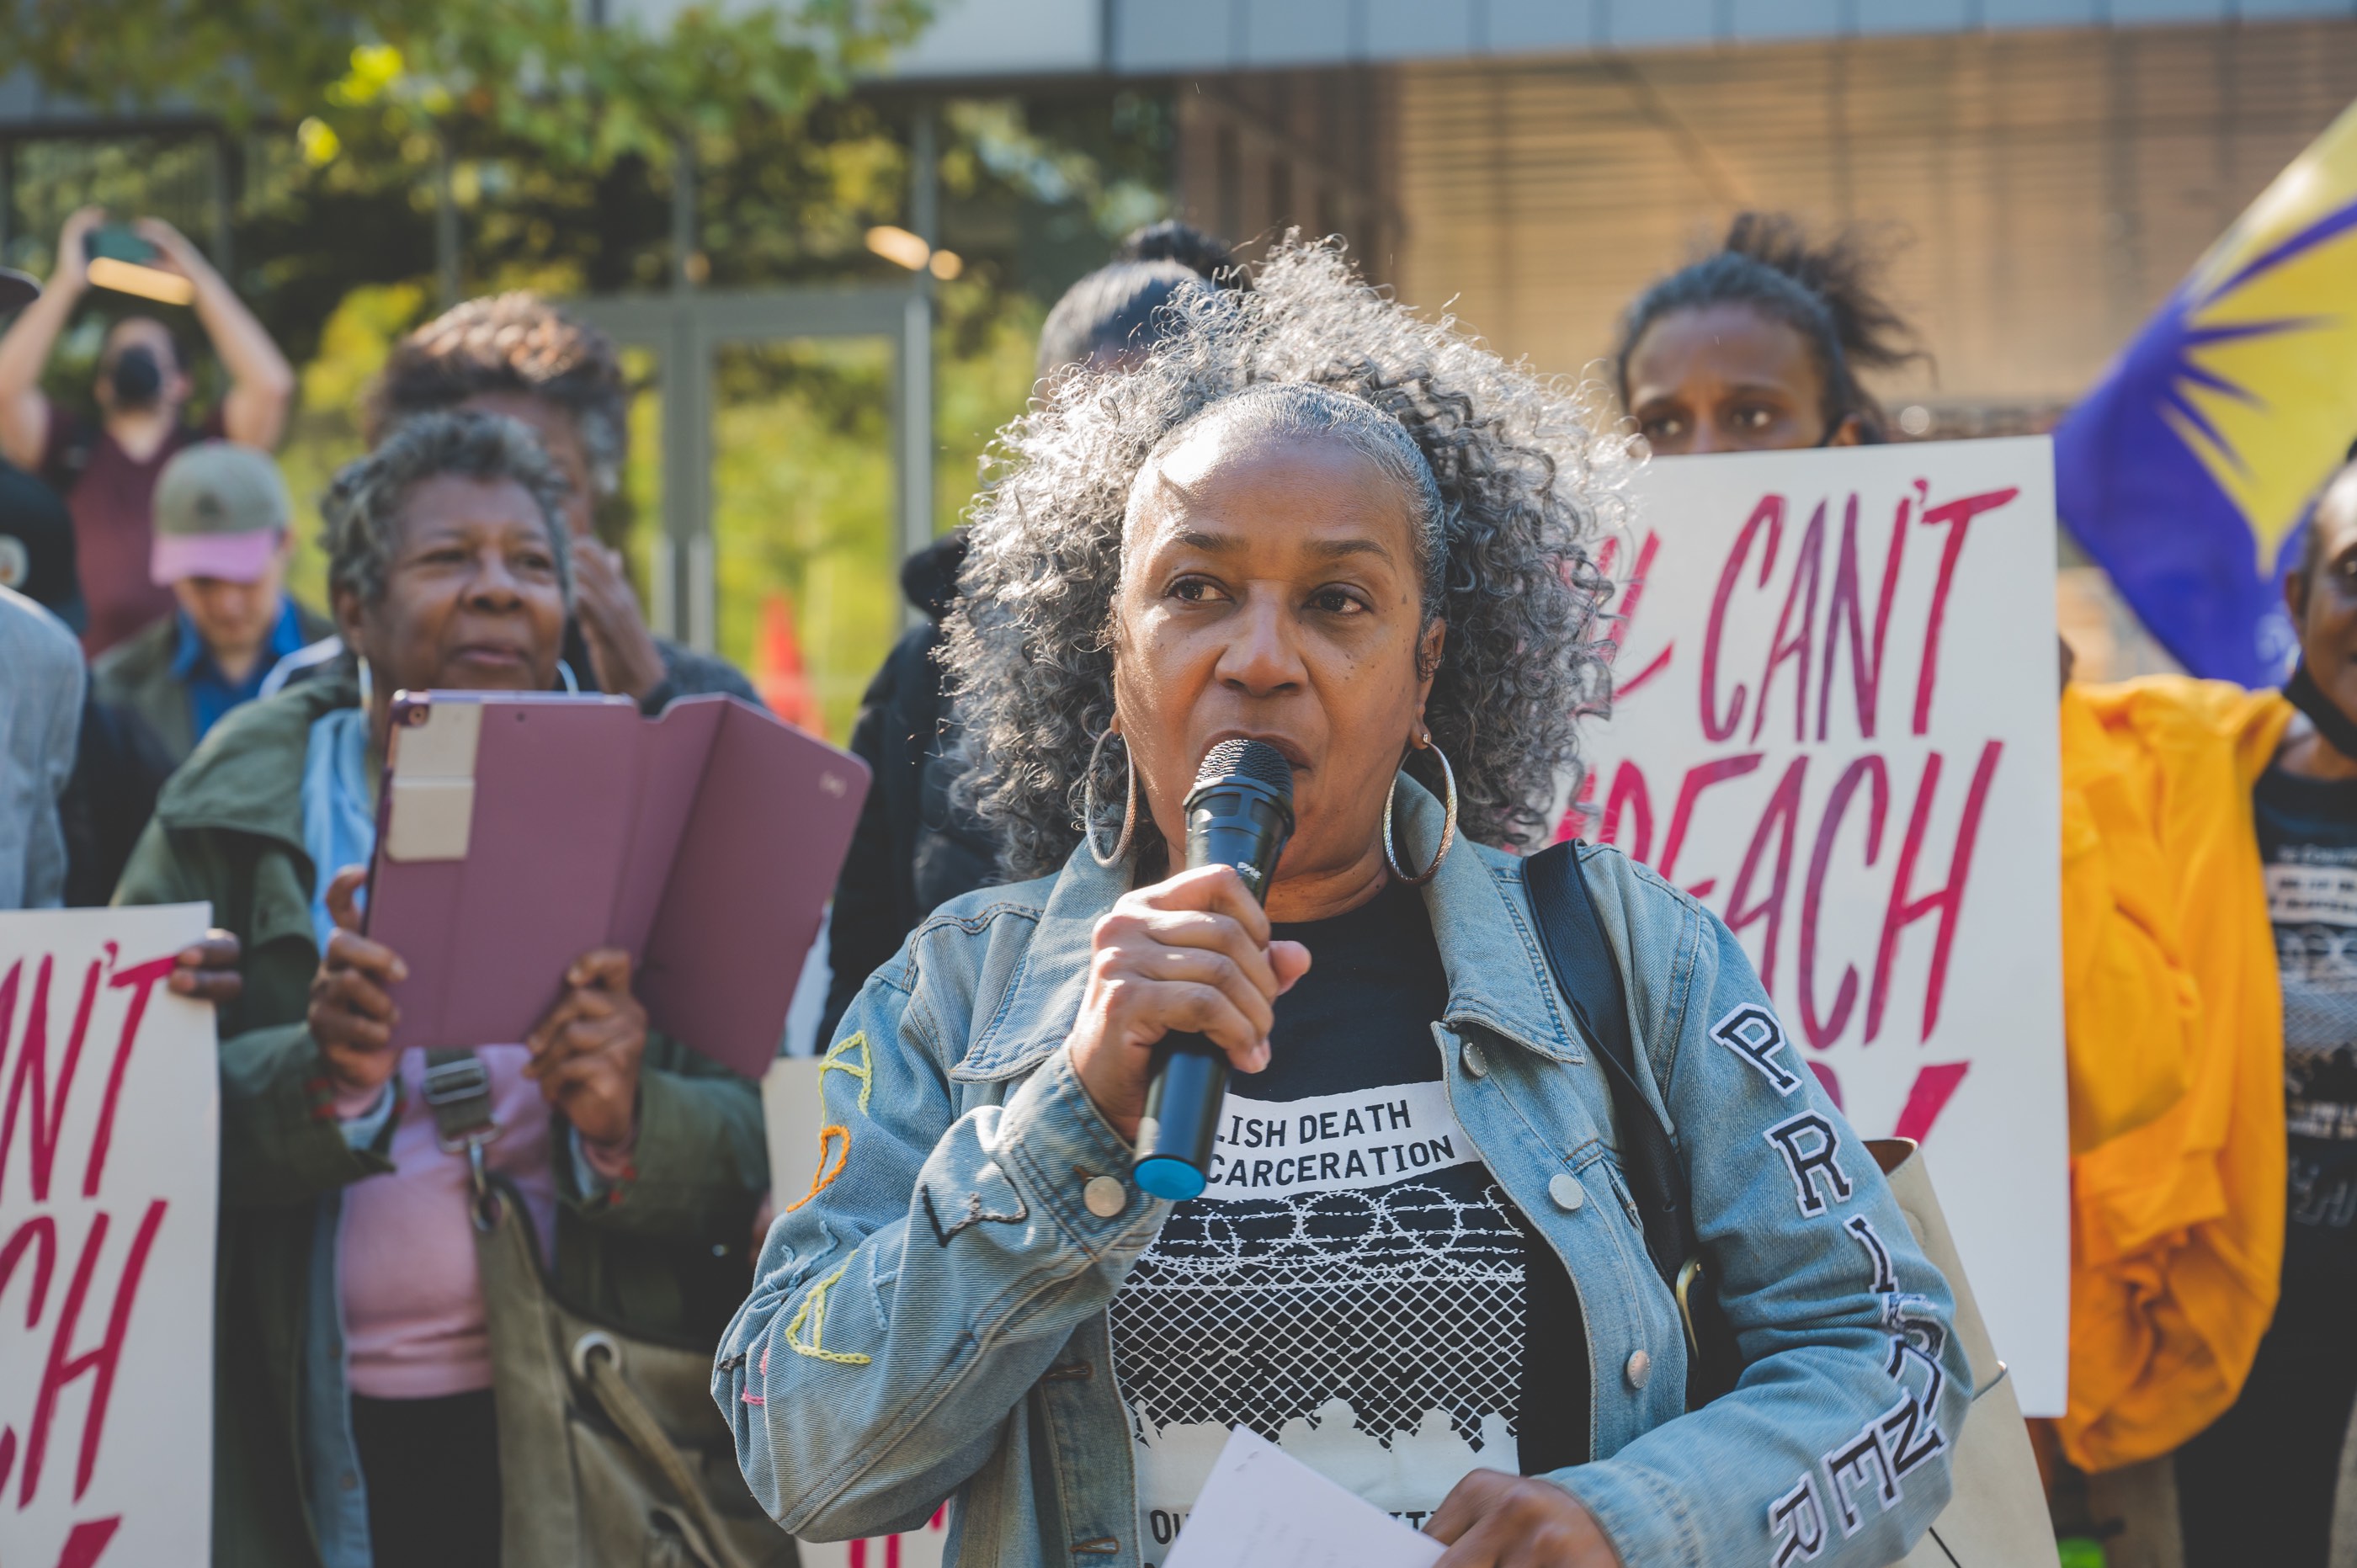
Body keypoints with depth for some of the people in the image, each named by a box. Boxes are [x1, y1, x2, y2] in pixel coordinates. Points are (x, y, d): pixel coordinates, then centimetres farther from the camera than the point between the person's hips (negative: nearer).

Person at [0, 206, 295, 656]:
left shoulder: (208, 448, 13)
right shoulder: (73, 448, 16)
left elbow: (271, 384, -1)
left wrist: (198, 277, 9)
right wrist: (68, 282, 8)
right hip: (99, 665, 0)